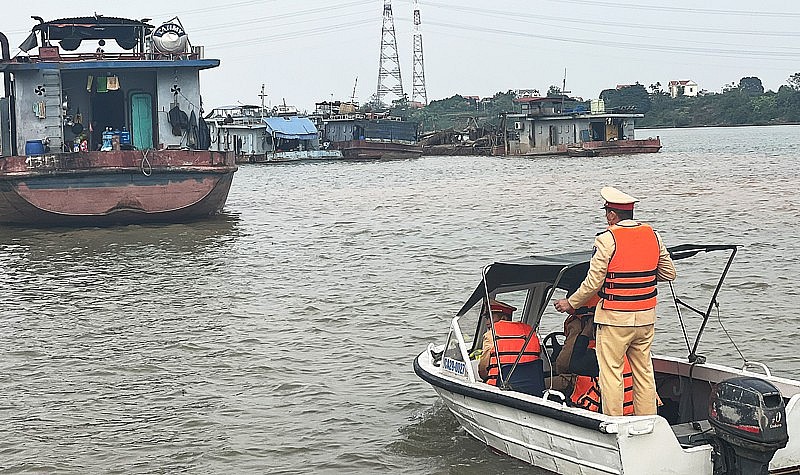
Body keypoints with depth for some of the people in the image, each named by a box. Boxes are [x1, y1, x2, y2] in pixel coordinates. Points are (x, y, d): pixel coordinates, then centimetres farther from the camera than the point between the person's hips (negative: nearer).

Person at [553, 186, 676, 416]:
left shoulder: (607, 239, -13)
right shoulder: (653, 235, 5)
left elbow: (593, 282, -13)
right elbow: (669, 273, 12)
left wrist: (571, 303, 1)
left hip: (615, 319, -6)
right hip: (646, 318, 6)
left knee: (611, 372, 1)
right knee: (644, 371, 14)